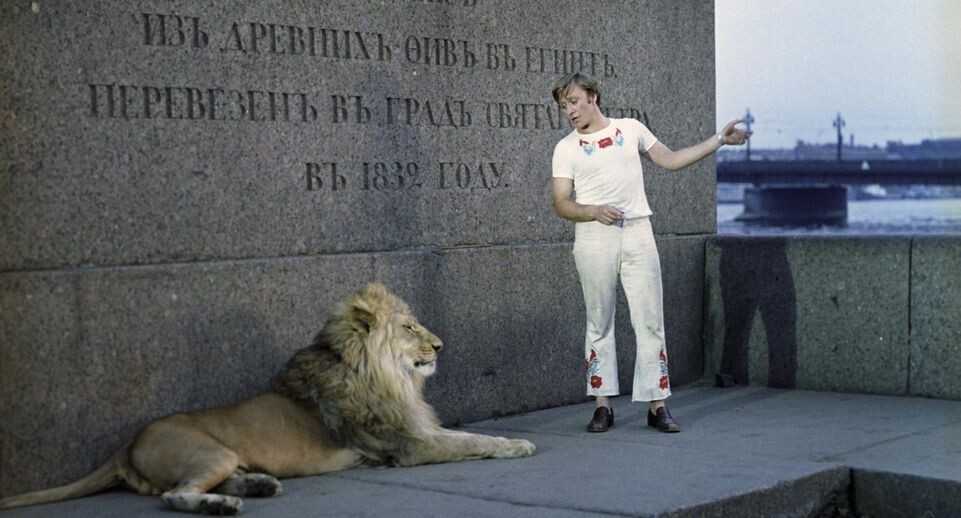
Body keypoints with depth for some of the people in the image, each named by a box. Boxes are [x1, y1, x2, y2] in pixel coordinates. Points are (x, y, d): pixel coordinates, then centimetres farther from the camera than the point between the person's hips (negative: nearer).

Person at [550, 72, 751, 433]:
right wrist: (594, 211, -19)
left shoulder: (631, 129, 10)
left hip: (637, 232, 1)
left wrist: (719, 140, 13)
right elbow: (561, 204, 0)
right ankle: (602, 406, 10)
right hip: (594, 237, -1)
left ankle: (657, 406, 2)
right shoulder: (566, 148, 5)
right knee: (599, 323, 3)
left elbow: (671, 160, 17)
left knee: (650, 321, -2)